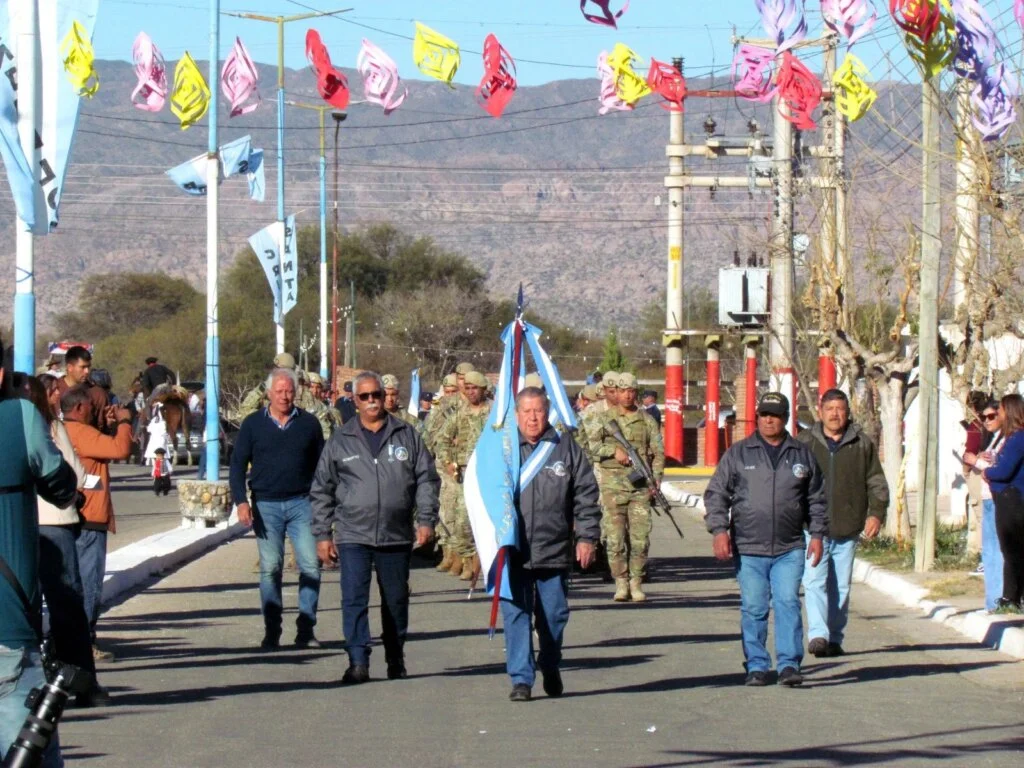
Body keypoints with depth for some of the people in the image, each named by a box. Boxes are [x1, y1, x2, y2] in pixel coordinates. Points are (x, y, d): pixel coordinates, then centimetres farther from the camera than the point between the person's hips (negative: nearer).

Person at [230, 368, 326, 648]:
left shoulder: (308, 423, 6)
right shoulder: (253, 424, 4)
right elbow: (237, 464, 4)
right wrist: (241, 501, -8)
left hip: (301, 503, 0)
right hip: (266, 505, 0)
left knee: (311, 566, -7)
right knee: (269, 568, 0)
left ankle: (306, 630, 1)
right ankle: (271, 632, 6)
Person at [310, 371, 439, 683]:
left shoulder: (406, 436, 7)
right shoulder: (340, 441, 6)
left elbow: (426, 479, 8)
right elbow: (322, 491, 9)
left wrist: (426, 519, -3)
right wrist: (322, 534, 4)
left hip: (396, 537, 1)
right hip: (353, 536, -1)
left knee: (396, 599, 10)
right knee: (354, 599, -11)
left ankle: (396, 661, 24)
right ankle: (358, 662, -10)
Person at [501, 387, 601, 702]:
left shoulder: (567, 449, 4)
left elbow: (586, 495, 7)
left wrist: (587, 536, 0)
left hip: (554, 550, 1)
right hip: (512, 553, -1)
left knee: (554, 614, 11)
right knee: (516, 615, -4)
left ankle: (551, 669, 31)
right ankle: (521, 678, 0)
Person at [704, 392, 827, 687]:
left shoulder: (802, 455, 11)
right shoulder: (738, 453, 6)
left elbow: (817, 499, 18)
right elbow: (716, 494, 5)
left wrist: (817, 534, 9)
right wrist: (719, 530, -6)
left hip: (789, 549, 0)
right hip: (748, 549, 0)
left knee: (788, 604, -9)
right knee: (753, 609, 2)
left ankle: (789, 664, -8)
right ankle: (756, 666, 10)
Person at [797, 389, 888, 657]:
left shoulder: (862, 443, 8)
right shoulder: (804, 442, 6)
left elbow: (876, 482, 10)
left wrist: (876, 513, -3)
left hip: (848, 528, 2)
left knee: (841, 585, 7)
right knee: (815, 581, -13)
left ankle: (835, 638, 14)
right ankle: (818, 634, -18)